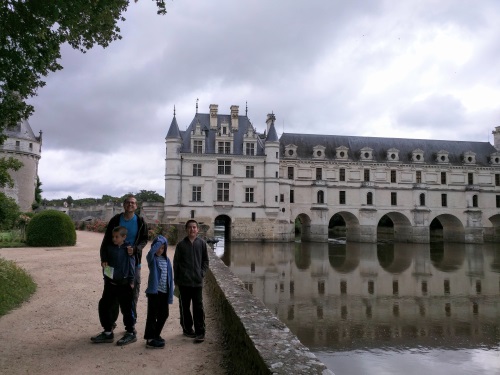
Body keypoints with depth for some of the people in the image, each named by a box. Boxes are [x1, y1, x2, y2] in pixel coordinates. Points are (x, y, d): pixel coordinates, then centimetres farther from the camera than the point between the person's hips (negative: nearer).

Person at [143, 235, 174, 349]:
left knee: (164, 314, 15)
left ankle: (156, 335, 32)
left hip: (164, 292, 6)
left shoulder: (167, 260, 7)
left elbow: (170, 277, 8)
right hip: (154, 291, -6)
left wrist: (171, 294, 5)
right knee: (152, 315, 1)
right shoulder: (152, 258, -6)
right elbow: (151, 252, -34)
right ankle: (150, 339, 12)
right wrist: (159, 241, -23)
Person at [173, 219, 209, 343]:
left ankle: (200, 332, 5)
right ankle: (187, 329, 27)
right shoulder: (181, 244, -1)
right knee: (184, 306, 11)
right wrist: (176, 279, 3)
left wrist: (202, 273, -2)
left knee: (198, 307, 0)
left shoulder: (202, 243, 1)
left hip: (197, 281, 0)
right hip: (184, 282, 0)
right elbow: (176, 263, 4)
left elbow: (205, 260, 10)